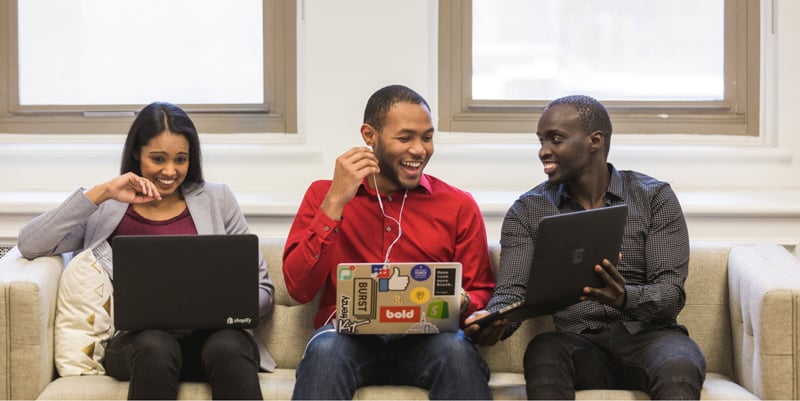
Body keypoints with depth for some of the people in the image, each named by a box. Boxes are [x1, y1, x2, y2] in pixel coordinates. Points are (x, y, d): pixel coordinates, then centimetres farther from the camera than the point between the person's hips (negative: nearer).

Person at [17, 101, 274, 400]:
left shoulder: (217, 200, 17)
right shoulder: (105, 210, 15)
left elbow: (261, 289, 16)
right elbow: (30, 246, 0)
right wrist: (100, 194, -4)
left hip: (212, 332, 1)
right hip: (139, 339, 0)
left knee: (227, 348, -36)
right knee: (155, 347, -38)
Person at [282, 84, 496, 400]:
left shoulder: (459, 206, 10)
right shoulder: (324, 196, 9)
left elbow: (481, 294, 12)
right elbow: (299, 288, -2)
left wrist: (461, 303, -13)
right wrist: (335, 202, -10)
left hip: (425, 339, 1)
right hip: (350, 335, -1)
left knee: (456, 347, -33)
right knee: (325, 347, -35)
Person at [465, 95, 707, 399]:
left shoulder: (655, 198, 4)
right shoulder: (527, 211, 9)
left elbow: (671, 293, -5)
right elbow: (512, 291, -2)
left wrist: (625, 298, -28)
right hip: (579, 343, 1)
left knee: (678, 369, -37)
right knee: (543, 352, -35)